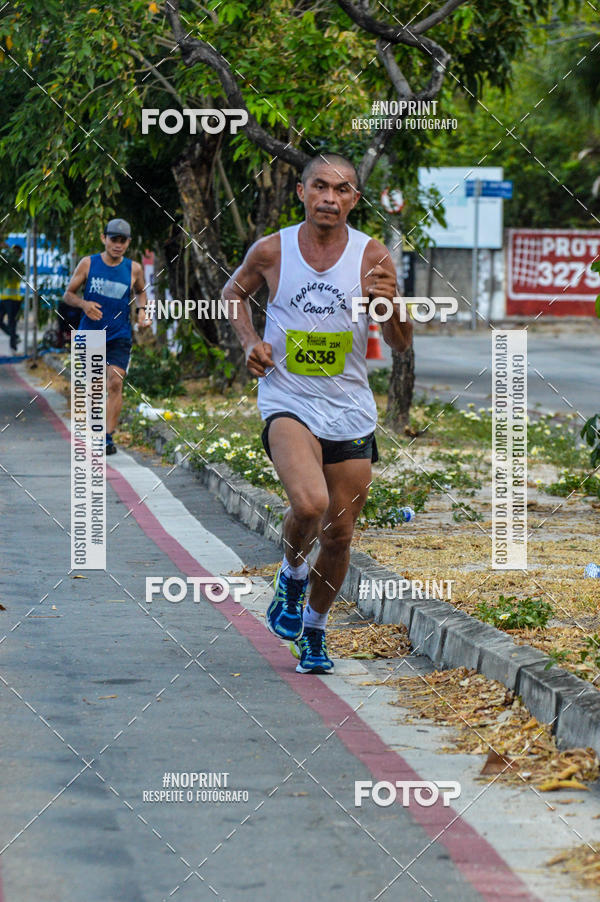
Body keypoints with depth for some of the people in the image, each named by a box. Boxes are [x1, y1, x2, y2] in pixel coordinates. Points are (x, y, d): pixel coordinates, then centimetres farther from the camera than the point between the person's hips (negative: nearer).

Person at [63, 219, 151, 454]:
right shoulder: (88, 264, -1)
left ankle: (108, 437, -15)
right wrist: (84, 303, -17)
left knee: (115, 383, -15)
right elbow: (68, 295, 4)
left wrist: (142, 310, 2)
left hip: (119, 337, -1)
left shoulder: (134, 269, 1)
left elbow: (140, 292, 22)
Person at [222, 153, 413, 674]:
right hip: (288, 402, -2)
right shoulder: (272, 251, -4)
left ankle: (314, 631, 33)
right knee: (310, 503, -28)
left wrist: (392, 305, -23)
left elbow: (401, 346, -2)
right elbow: (234, 293, 18)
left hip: (350, 413, 2)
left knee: (338, 536, 9)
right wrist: (249, 342, 0)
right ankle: (292, 574, 5)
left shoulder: (372, 257, -4)